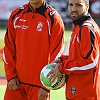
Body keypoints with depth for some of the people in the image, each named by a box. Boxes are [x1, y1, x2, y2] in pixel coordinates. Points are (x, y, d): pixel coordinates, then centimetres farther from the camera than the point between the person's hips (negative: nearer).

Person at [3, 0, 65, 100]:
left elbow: (56, 55, -8)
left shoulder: (53, 18, -5)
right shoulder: (16, 15, 8)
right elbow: (8, 48, 11)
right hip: (16, 82, 4)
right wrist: (10, 76, 1)